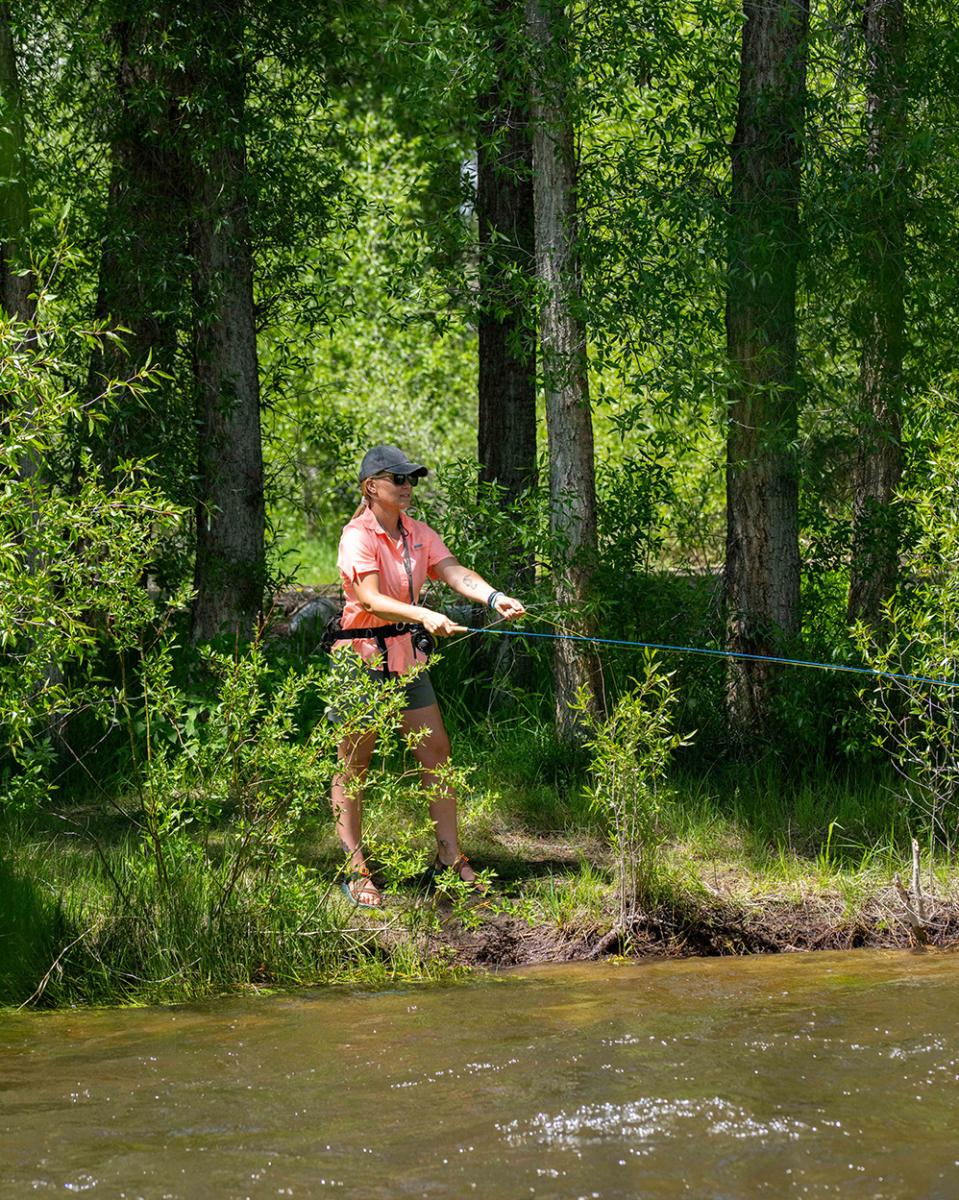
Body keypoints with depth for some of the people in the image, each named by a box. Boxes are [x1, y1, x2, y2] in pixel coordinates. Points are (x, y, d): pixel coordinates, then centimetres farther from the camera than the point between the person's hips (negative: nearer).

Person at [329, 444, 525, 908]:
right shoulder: (358, 536, -15)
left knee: (436, 753, 6)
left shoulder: (418, 534, 7)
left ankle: (449, 856, 15)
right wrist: (426, 616, -40)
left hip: (406, 656, 7)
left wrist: (493, 597, -27)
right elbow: (370, 599, -26)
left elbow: (455, 572, -7)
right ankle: (355, 870, 7)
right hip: (361, 657, -7)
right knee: (353, 766, 1)